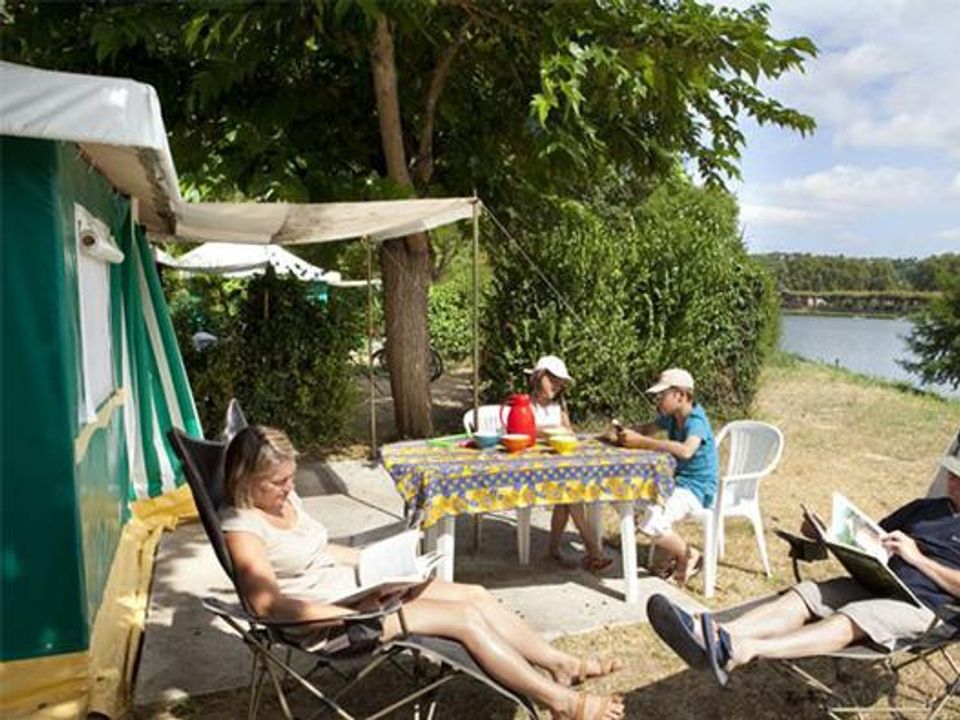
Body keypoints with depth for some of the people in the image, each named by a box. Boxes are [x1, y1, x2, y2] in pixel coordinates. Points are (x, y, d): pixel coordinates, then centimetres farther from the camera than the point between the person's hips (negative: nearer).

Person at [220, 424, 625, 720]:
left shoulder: (284, 498, 8)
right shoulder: (242, 526, -18)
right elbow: (267, 603, -26)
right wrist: (353, 617, -28)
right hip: (325, 619, -9)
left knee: (476, 596, -4)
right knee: (466, 617, -16)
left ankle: (563, 666, 6)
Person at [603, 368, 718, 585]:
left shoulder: (696, 421, -22)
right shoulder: (671, 417, 4)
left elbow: (686, 450, -41)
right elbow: (648, 428, 21)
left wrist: (640, 442, -38)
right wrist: (622, 434, -2)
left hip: (697, 489, -9)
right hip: (676, 481, 9)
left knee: (651, 524, -29)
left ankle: (690, 556, 4)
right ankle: (671, 555, 15)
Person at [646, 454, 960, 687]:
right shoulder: (924, 508, 25)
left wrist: (918, 558, -14)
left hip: (922, 607, -6)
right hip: (873, 585, 6)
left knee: (848, 620, -36)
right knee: (802, 595, -22)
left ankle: (742, 649, -62)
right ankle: (708, 635, -47)